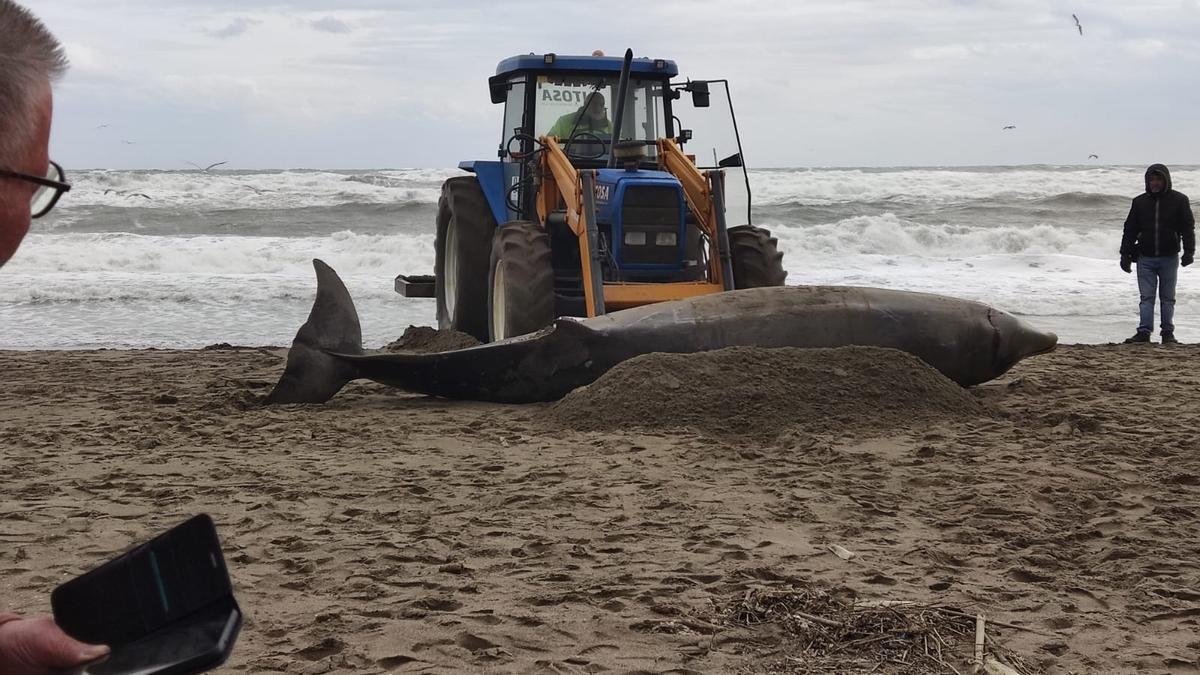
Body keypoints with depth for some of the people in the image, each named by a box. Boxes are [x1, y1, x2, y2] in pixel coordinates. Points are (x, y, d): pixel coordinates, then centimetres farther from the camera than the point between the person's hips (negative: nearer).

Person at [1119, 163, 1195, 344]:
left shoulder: (1179, 200, 0)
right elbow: (1130, 230, 8)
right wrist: (1125, 254, 3)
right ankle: (1144, 332, -4)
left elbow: (1188, 228, -1)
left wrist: (1189, 252, -11)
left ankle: (1167, 332, 12)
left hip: (1169, 258, -1)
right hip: (1145, 258, 1)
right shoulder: (1139, 202, 6)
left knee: (1167, 298, 6)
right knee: (1146, 297, -2)